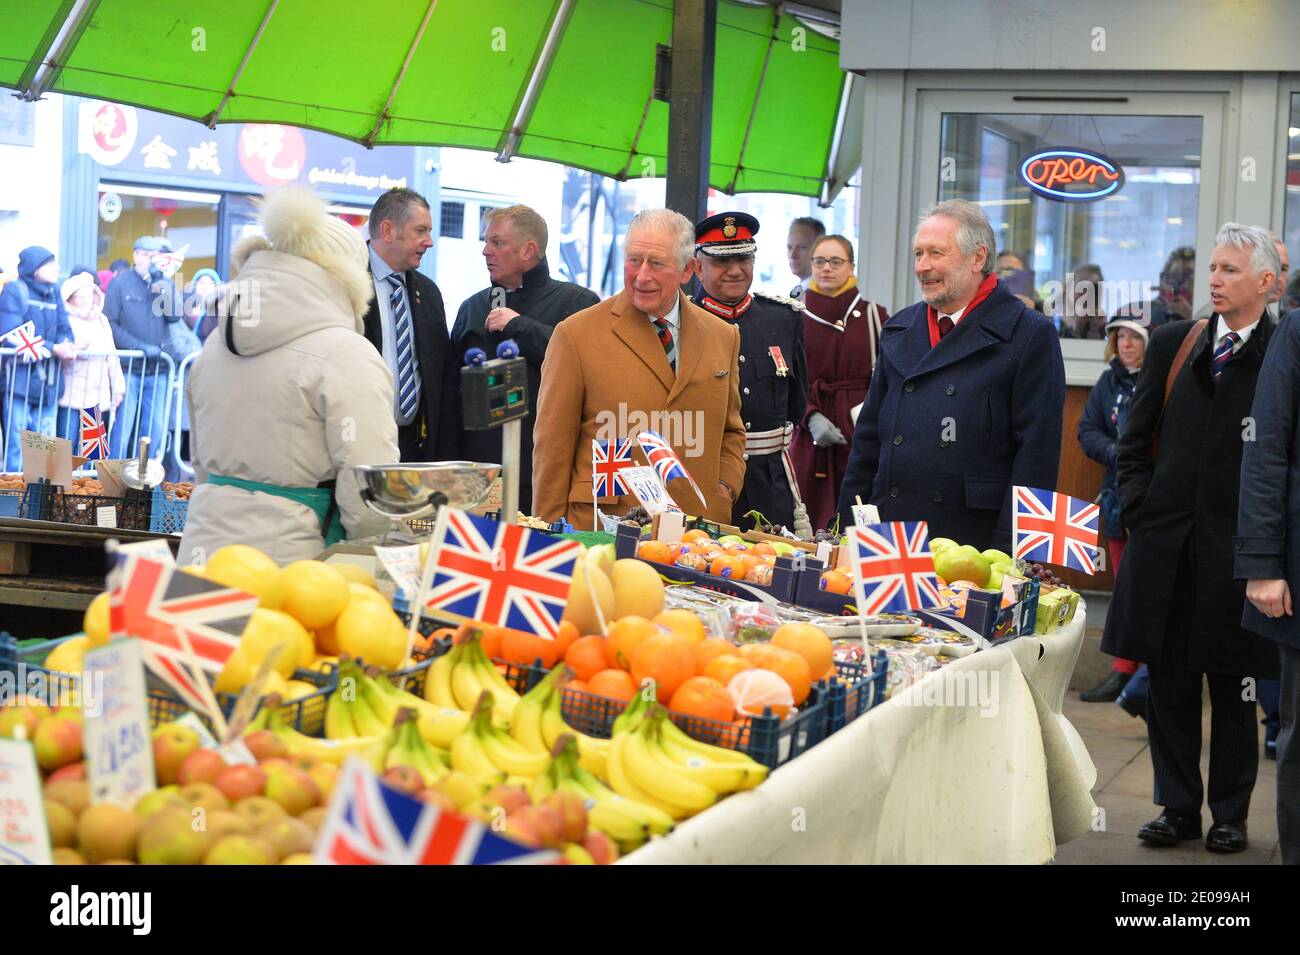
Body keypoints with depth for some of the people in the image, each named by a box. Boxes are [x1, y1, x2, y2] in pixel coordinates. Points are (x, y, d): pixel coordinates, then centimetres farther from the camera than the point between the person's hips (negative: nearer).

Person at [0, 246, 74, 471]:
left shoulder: (54, 293, 14)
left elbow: (64, 330, 10)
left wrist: (64, 345, -15)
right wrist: (53, 348, -19)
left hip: (47, 385, 6)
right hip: (20, 382, -6)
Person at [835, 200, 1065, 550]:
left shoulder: (1030, 336, -3)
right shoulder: (899, 331, 15)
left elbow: (1036, 453, -8)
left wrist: (1007, 551, -13)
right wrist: (850, 529, 11)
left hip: (975, 544, -5)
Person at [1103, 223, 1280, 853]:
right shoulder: (1172, 345, 9)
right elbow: (1135, 439, 13)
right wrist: (1141, 507, 3)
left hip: (1239, 545, -3)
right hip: (1166, 542, 3)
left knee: (1234, 687, 6)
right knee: (1168, 680, 7)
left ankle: (1231, 813, 18)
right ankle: (1178, 807, 18)